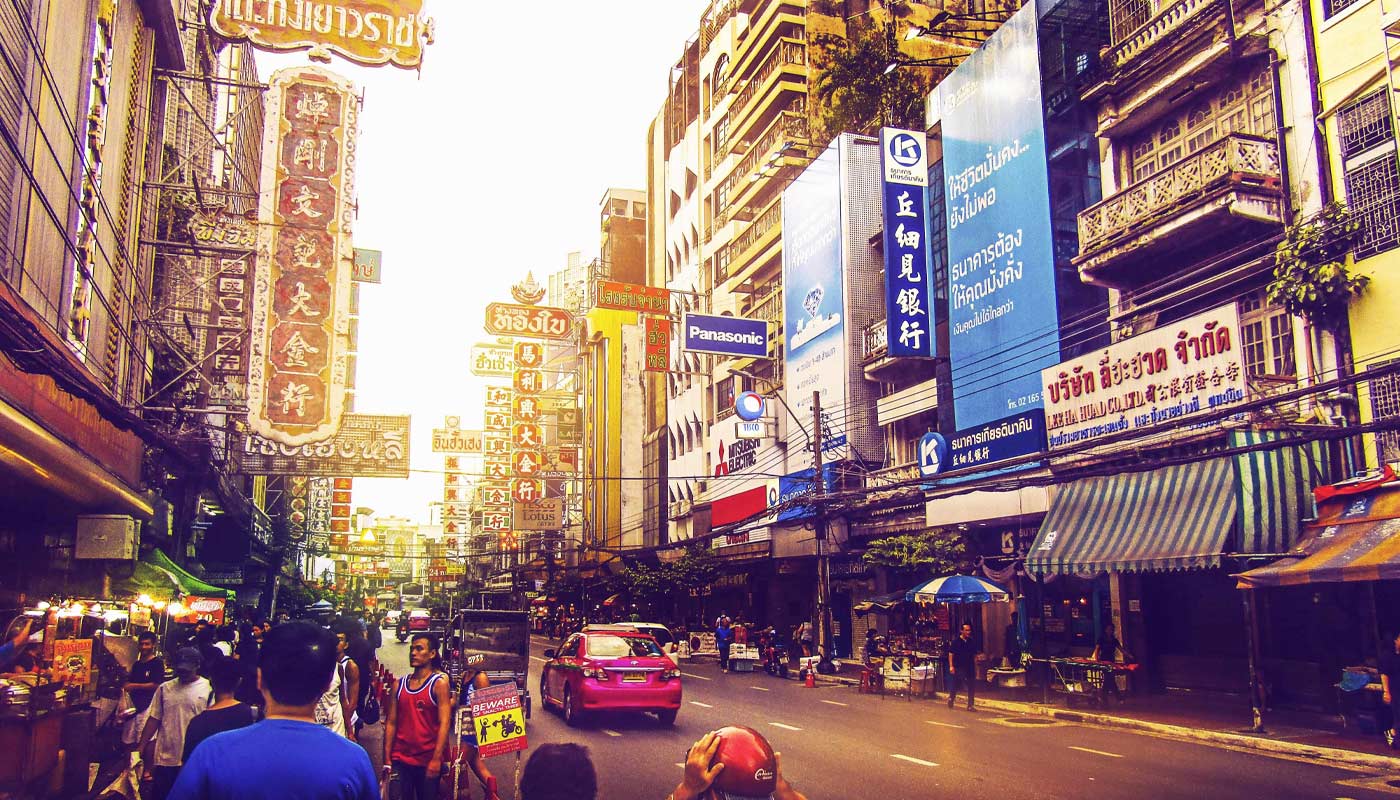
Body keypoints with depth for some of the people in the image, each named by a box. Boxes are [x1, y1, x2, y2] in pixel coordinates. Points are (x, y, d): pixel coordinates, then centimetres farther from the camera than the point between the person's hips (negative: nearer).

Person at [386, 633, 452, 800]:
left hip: (428, 760, -3)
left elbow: (444, 723, -12)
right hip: (400, 759, 3)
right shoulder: (400, 684, 7)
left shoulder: (439, 683, -5)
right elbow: (391, 722, 8)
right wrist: (387, 758, 4)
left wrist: (437, 759, -18)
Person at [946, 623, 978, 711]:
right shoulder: (956, 642, -5)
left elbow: (974, 656, 12)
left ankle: (970, 706, 5)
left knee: (972, 687, -1)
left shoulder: (972, 642, 7)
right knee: (954, 686, 6)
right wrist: (951, 666, -13)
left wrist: (975, 668, 9)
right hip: (958, 668, -3)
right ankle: (951, 698, 32)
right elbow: (951, 654, -5)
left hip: (970, 668, 3)